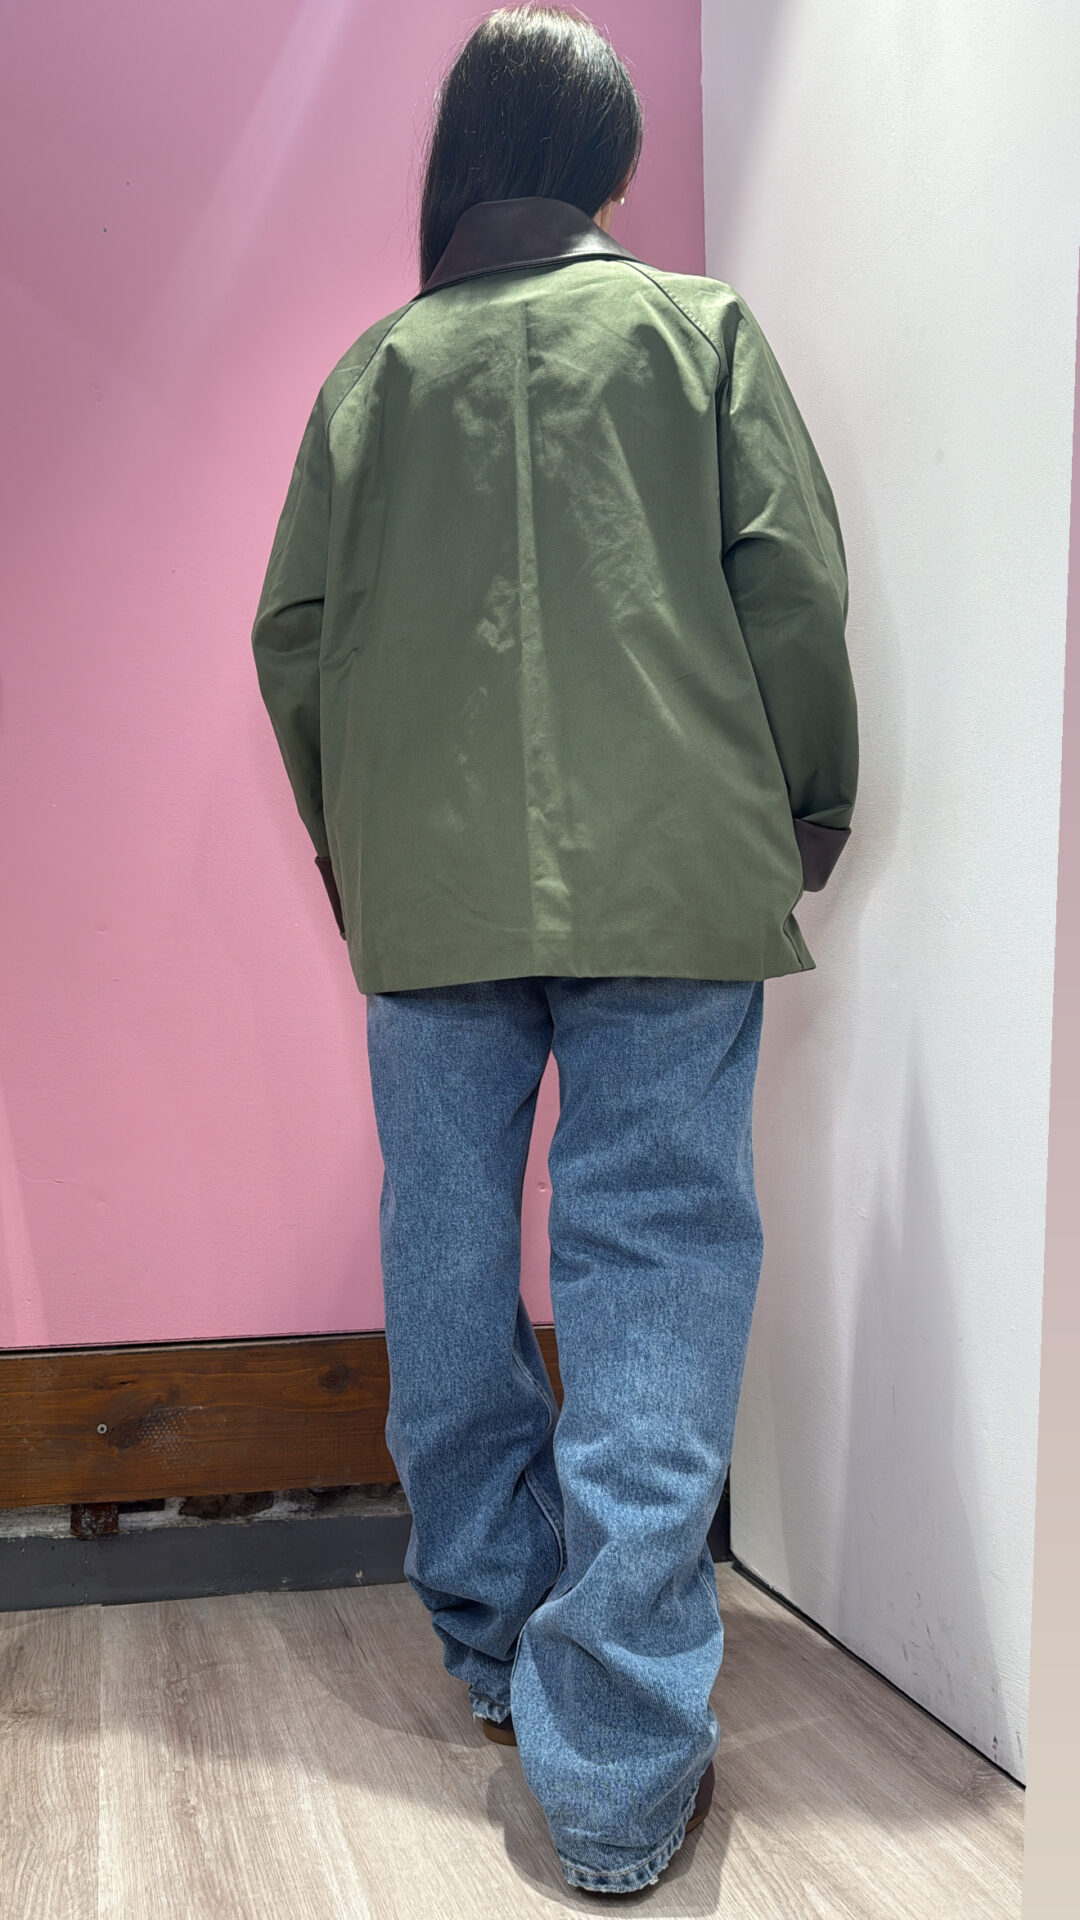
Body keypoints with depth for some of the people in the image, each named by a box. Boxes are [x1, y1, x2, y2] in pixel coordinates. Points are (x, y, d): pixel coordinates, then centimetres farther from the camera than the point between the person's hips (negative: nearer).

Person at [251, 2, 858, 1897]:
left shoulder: (376, 365, 12)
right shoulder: (697, 323, 8)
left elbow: (292, 632, 9)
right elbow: (792, 585, 0)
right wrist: (813, 801, 11)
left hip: (426, 885, 3)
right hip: (670, 874, -2)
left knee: (449, 1270, 13)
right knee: (652, 1280, -1)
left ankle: (492, 1641, 27)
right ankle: (618, 1769, 0)